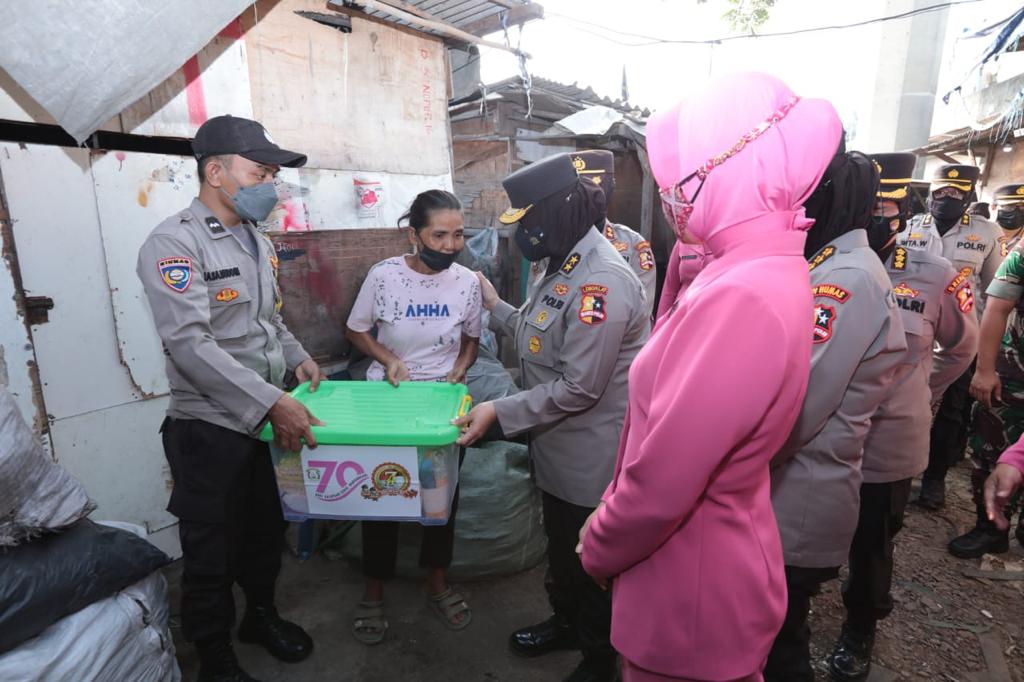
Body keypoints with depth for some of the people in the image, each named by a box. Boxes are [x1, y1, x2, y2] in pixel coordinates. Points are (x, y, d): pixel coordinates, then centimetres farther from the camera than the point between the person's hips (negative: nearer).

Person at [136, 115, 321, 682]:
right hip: (208, 428, -7)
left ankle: (260, 614, 45)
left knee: (265, 529, 21)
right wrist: (271, 403, -30)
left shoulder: (258, 242, 9)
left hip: (262, 421, 7)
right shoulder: (174, 243, -15)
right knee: (212, 549, 10)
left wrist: (296, 357, 4)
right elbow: (190, 343, -25)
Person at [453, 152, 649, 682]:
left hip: (592, 457, -9)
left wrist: (500, 412, -24)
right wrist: (495, 307, 15)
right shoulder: (567, 266, 4)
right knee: (559, 544, 27)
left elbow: (579, 388, -28)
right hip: (559, 449, 9)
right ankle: (566, 622, 53)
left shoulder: (601, 281, -27)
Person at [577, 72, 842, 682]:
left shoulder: (745, 299, -32)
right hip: (722, 553, 8)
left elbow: (659, 484, -29)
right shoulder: (771, 271, 1)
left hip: (693, 589, -8)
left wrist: (597, 547, -13)